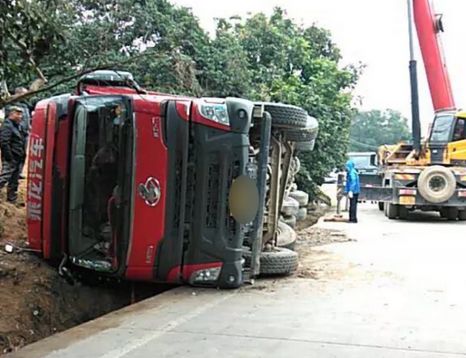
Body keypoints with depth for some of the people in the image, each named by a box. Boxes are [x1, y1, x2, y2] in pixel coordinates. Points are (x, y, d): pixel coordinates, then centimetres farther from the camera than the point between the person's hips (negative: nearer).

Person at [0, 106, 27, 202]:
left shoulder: (18, 126, 17)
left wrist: (22, 156, 14)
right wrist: (9, 157, -22)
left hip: (18, 159, 9)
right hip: (10, 159, -9)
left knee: (14, 180, 15)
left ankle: (12, 198, 23)